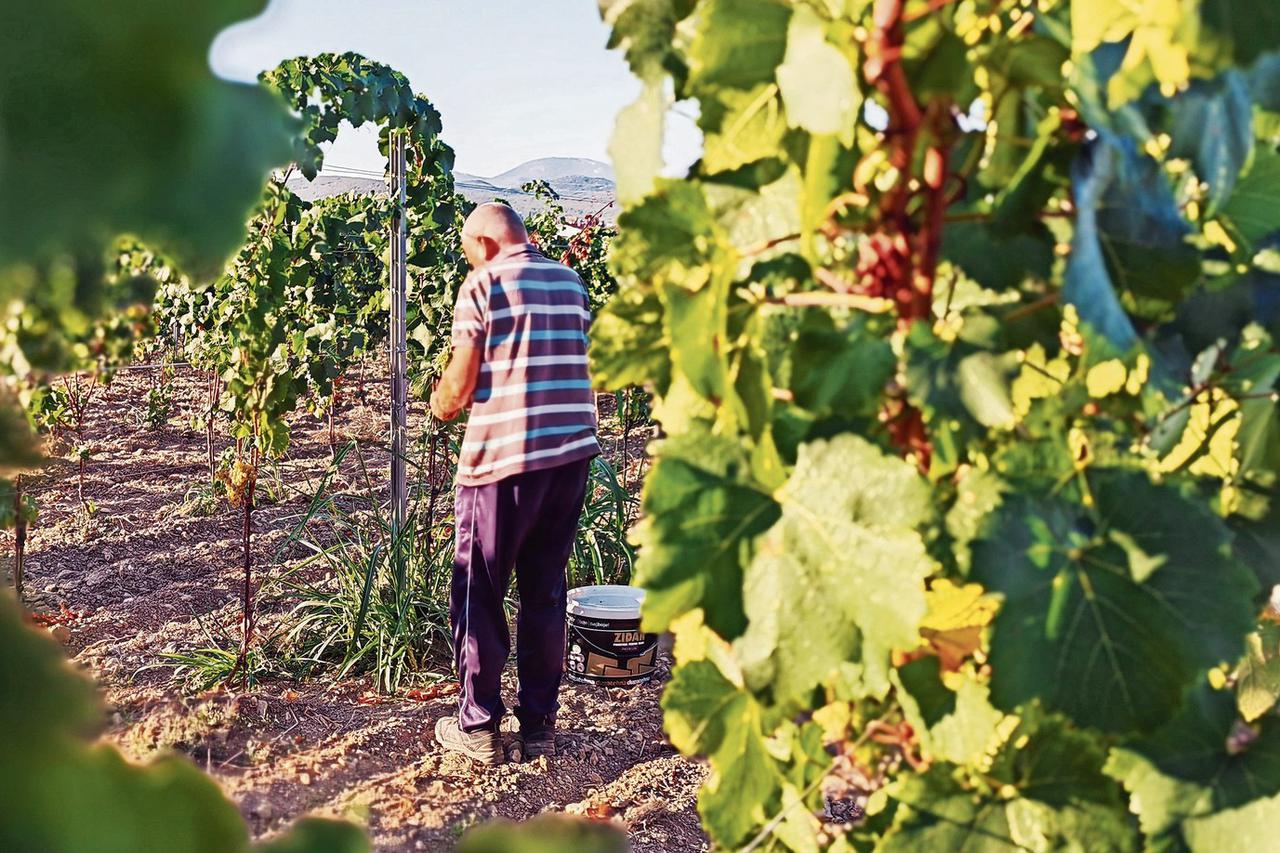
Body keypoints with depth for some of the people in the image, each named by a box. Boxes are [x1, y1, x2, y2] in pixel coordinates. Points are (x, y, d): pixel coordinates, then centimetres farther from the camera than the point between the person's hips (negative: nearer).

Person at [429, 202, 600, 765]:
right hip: (572, 451, 6)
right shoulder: (570, 281, 12)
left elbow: (460, 386, -9)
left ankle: (479, 728, 13)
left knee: (478, 594, 7)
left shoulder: (483, 285, -5)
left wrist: (441, 404, 11)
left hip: (502, 458, -5)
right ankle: (539, 723, 19)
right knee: (545, 591, 13)